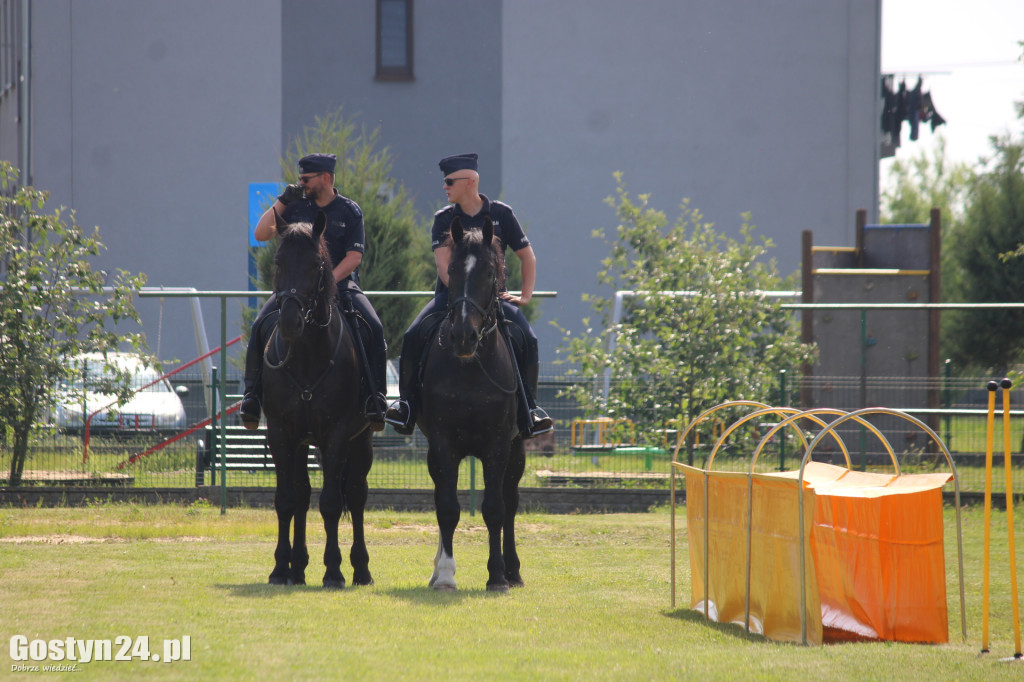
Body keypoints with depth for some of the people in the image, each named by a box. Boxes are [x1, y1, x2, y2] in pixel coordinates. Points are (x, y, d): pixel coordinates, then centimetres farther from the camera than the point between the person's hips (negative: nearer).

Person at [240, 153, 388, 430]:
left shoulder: (349, 211, 2)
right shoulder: (296, 207, 9)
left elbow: (354, 257, -5)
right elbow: (261, 234, 4)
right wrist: (282, 201, -3)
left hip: (341, 283, -2)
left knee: (374, 328, -25)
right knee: (260, 326, -21)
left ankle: (374, 395, -19)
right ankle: (253, 392, -14)